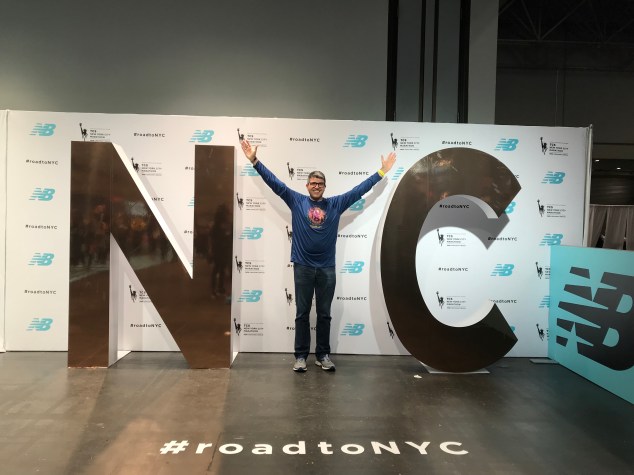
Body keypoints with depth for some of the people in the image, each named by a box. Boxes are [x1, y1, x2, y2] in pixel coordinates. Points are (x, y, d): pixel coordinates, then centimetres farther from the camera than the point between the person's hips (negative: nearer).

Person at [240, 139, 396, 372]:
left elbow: (360, 189, 10)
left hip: (327, 268, 2)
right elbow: (274, 183, 0)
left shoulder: (336, 204, 7)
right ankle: (301, 355, 16)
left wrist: (382, 172, 11)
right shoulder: (296, 201, 3)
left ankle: (323, 355, 22)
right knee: (302, 314, 7)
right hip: (303, 266, -1)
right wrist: (255, 161, -5)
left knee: (324, 314, 10)